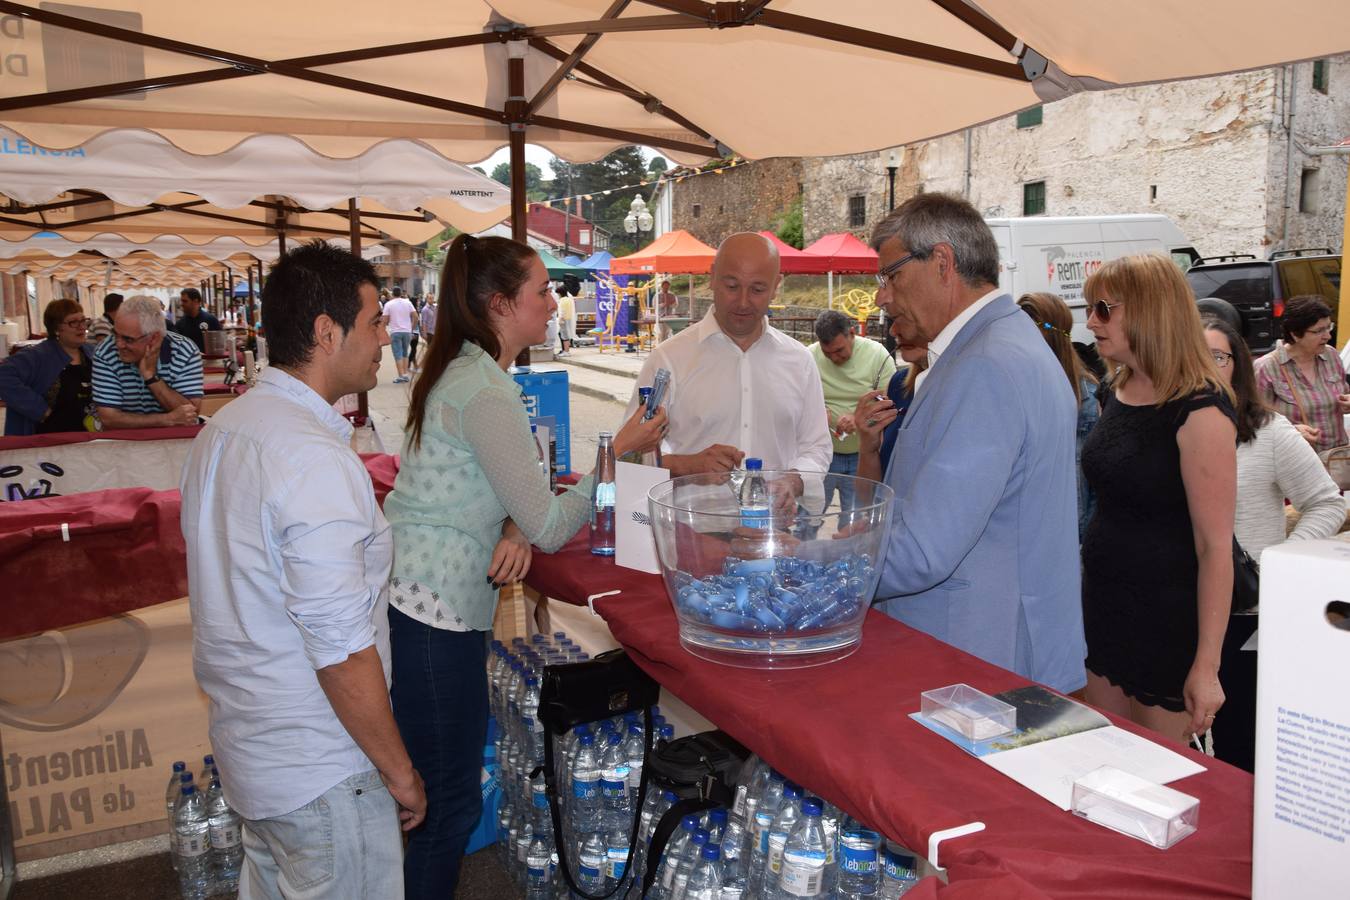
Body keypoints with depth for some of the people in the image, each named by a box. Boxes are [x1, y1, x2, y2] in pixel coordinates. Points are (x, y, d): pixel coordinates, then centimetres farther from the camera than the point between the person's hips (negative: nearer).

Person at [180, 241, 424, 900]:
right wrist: (400, 773, -15)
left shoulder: (221, 430, 3)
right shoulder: (316, 461, -27)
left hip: (244, 740, 9)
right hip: (318, 771, -9)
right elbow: (341, 649, -27)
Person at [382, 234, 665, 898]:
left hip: (411, 599, 10)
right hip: (436, 614, -10)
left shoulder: (458, 372, 10)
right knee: (451, 804, 3)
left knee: (438, 788, 20)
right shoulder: (486, 395, -20)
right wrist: (619, 452, -7)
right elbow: (551, 528, -17)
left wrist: (514, 528, -6)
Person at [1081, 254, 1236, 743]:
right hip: (1105, 606, 7)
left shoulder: (1198, 412, -19)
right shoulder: (1119, 392, 6)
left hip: (1166, 619, -7)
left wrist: (1207, 666, -19)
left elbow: (1216, 546, -19)